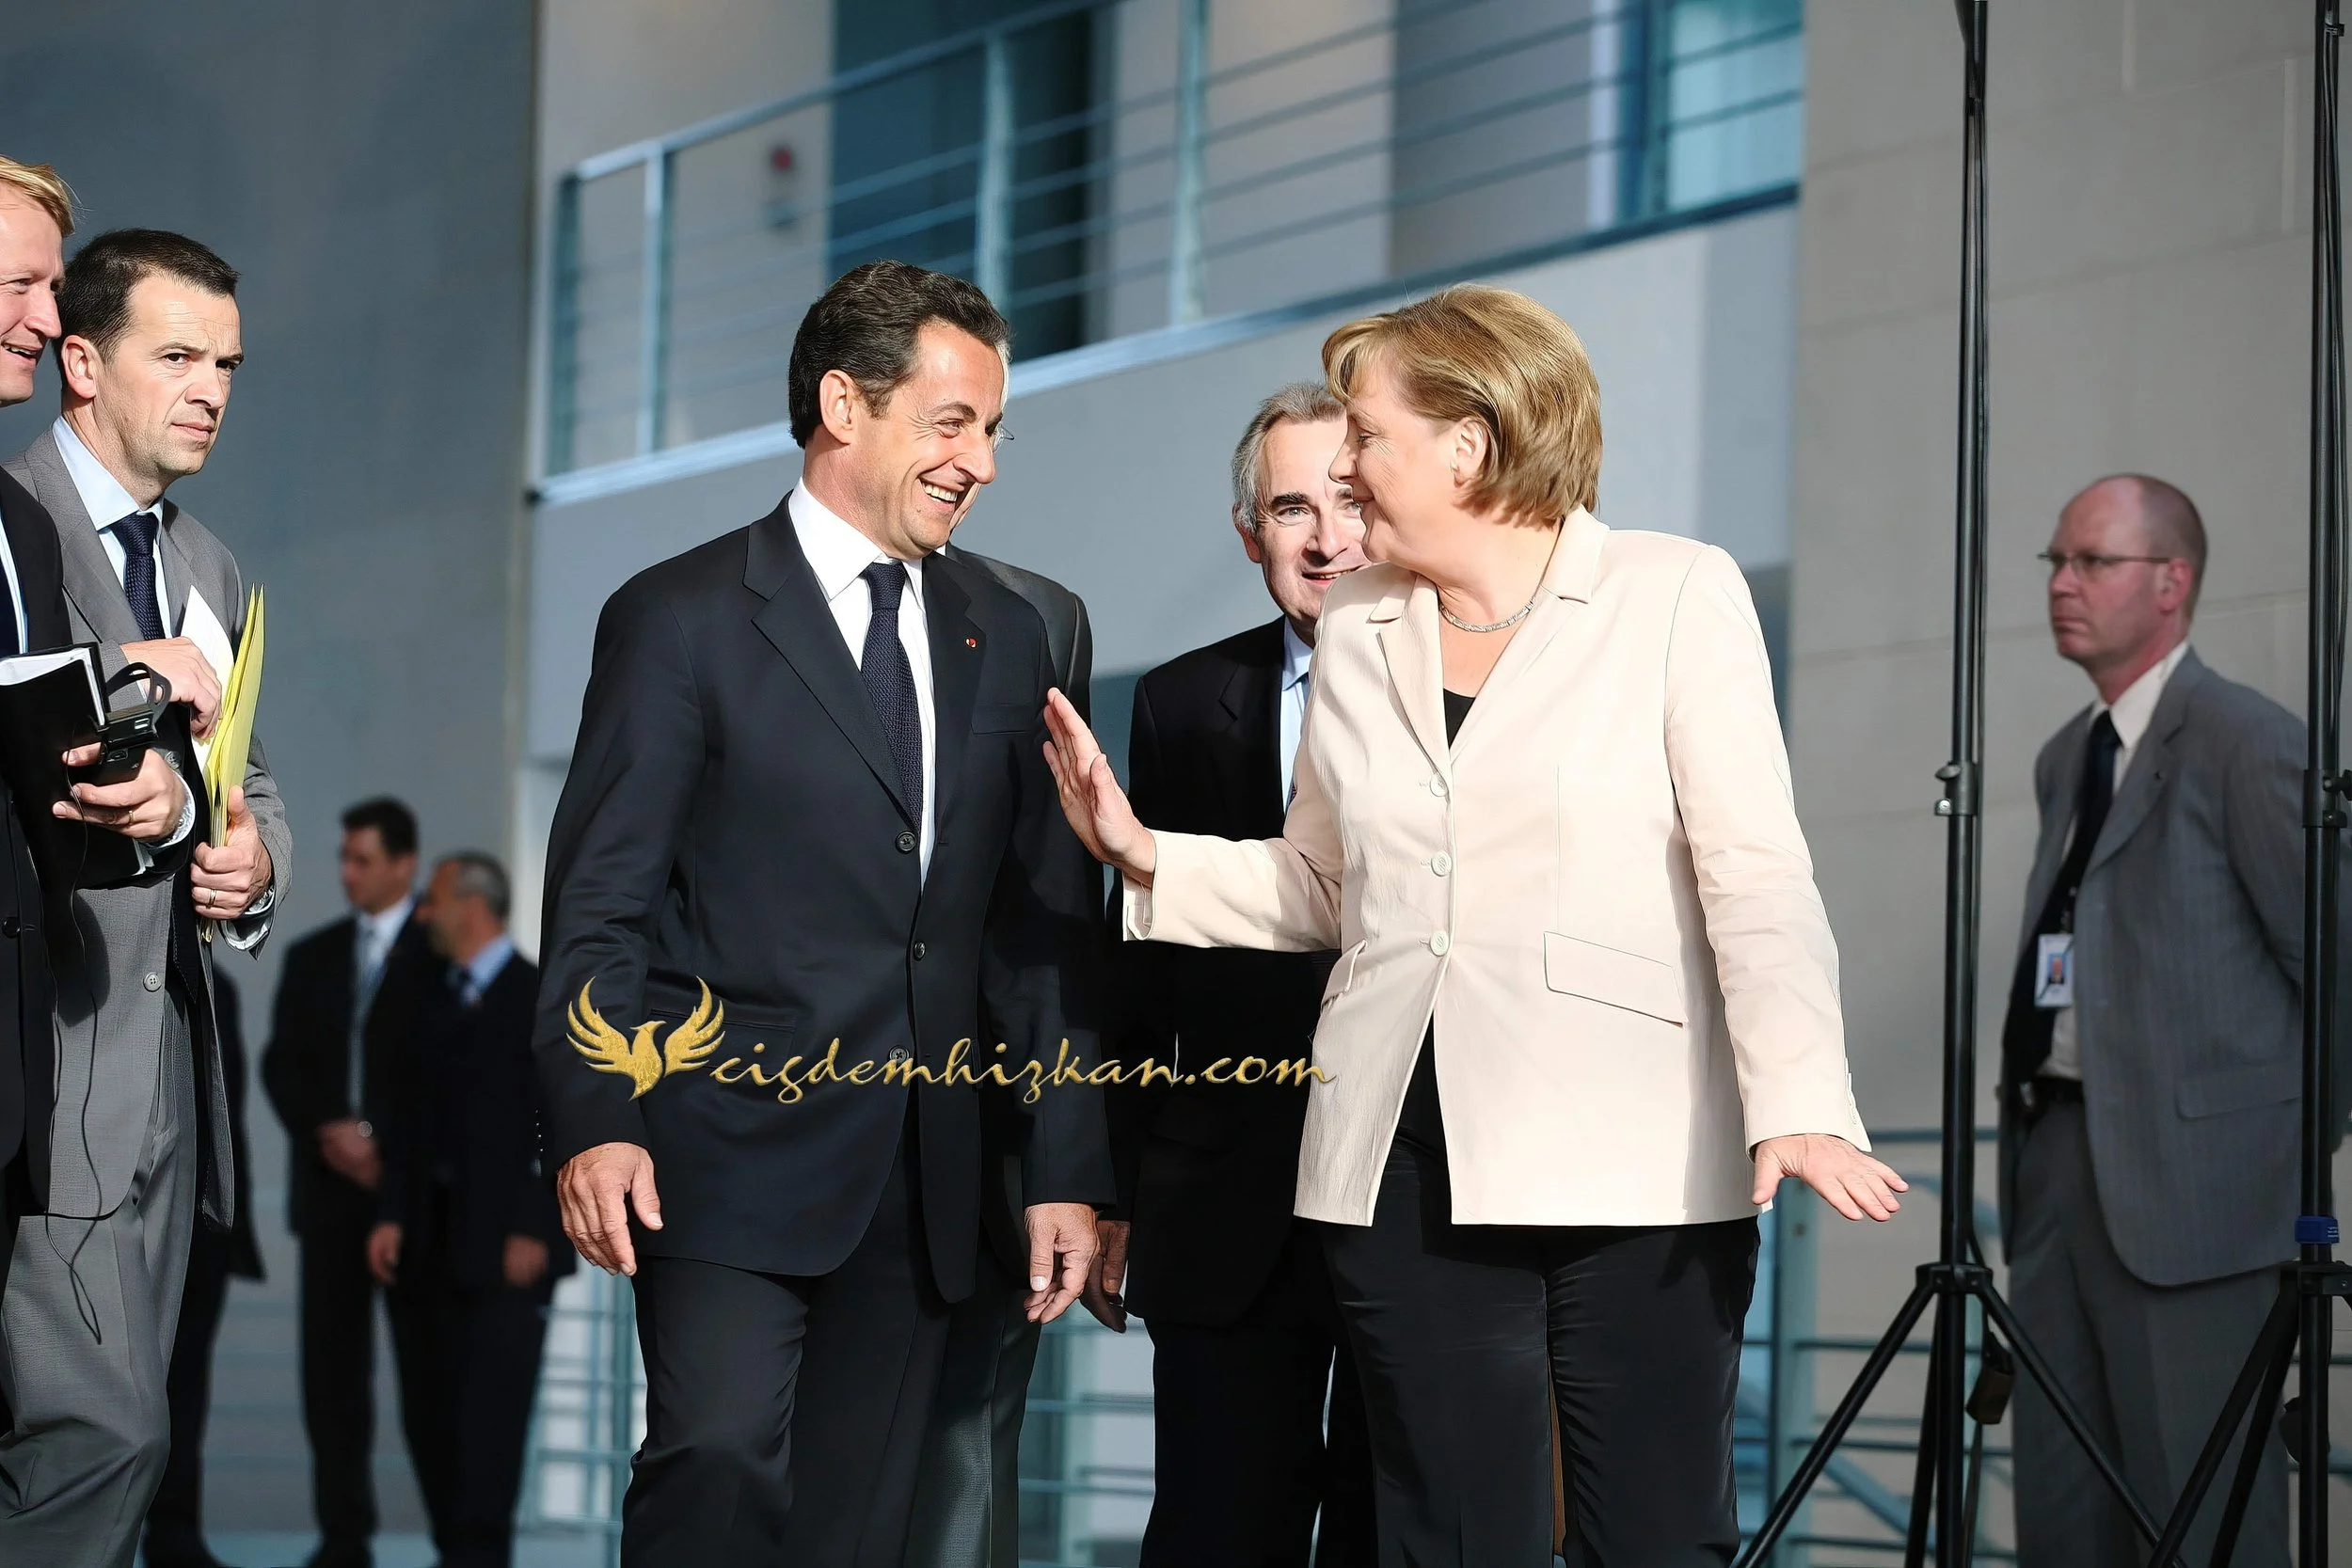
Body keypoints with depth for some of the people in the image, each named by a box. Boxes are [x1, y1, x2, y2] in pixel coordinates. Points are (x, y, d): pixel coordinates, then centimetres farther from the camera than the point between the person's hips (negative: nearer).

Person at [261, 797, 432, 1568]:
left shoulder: (442, 952, 0)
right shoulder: (311, 957, 15)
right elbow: (281, 1065, 9)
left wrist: (392, 1148, -11)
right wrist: (328, 1131, -8)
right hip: (330, 1186, 5)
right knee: (332, 1363, 2)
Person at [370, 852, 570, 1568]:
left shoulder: (540, 998, -3)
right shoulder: (432, 1001, 16)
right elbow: (405, 1117, 13)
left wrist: (533, 1231, -14)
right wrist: (391, 1215, 2)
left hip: (505, 1241, -6)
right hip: (432, 1237, 6)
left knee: (490, 1405, -10)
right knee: (428, 1405, 4)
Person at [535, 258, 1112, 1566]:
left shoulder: (1005, 638, 15)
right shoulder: (682, 620, 1)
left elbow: (1048, 926, 15)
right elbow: (598, 902, -4)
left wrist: (1070, 1168, 10)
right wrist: (595, 1123, -17)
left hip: (922, 1189, 5)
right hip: (731, 1157, -4)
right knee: (721, 1459, -22)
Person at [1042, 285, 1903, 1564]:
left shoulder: (1676, 595, 0)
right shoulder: (1357, 633, 15)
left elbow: (1756, 877, -7)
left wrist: (1797, 1104, -18)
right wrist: (1142, 855, 8)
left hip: (1631, 1169, -4)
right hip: (1406, 1175, 4)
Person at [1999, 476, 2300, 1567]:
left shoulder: (2246, 742, -7)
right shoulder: (2065, 760, 18)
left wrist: (2312, 1141, -3)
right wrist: (2029, 1127, 14)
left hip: (2187, 1177, -8)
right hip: (2056, 1153, 8)